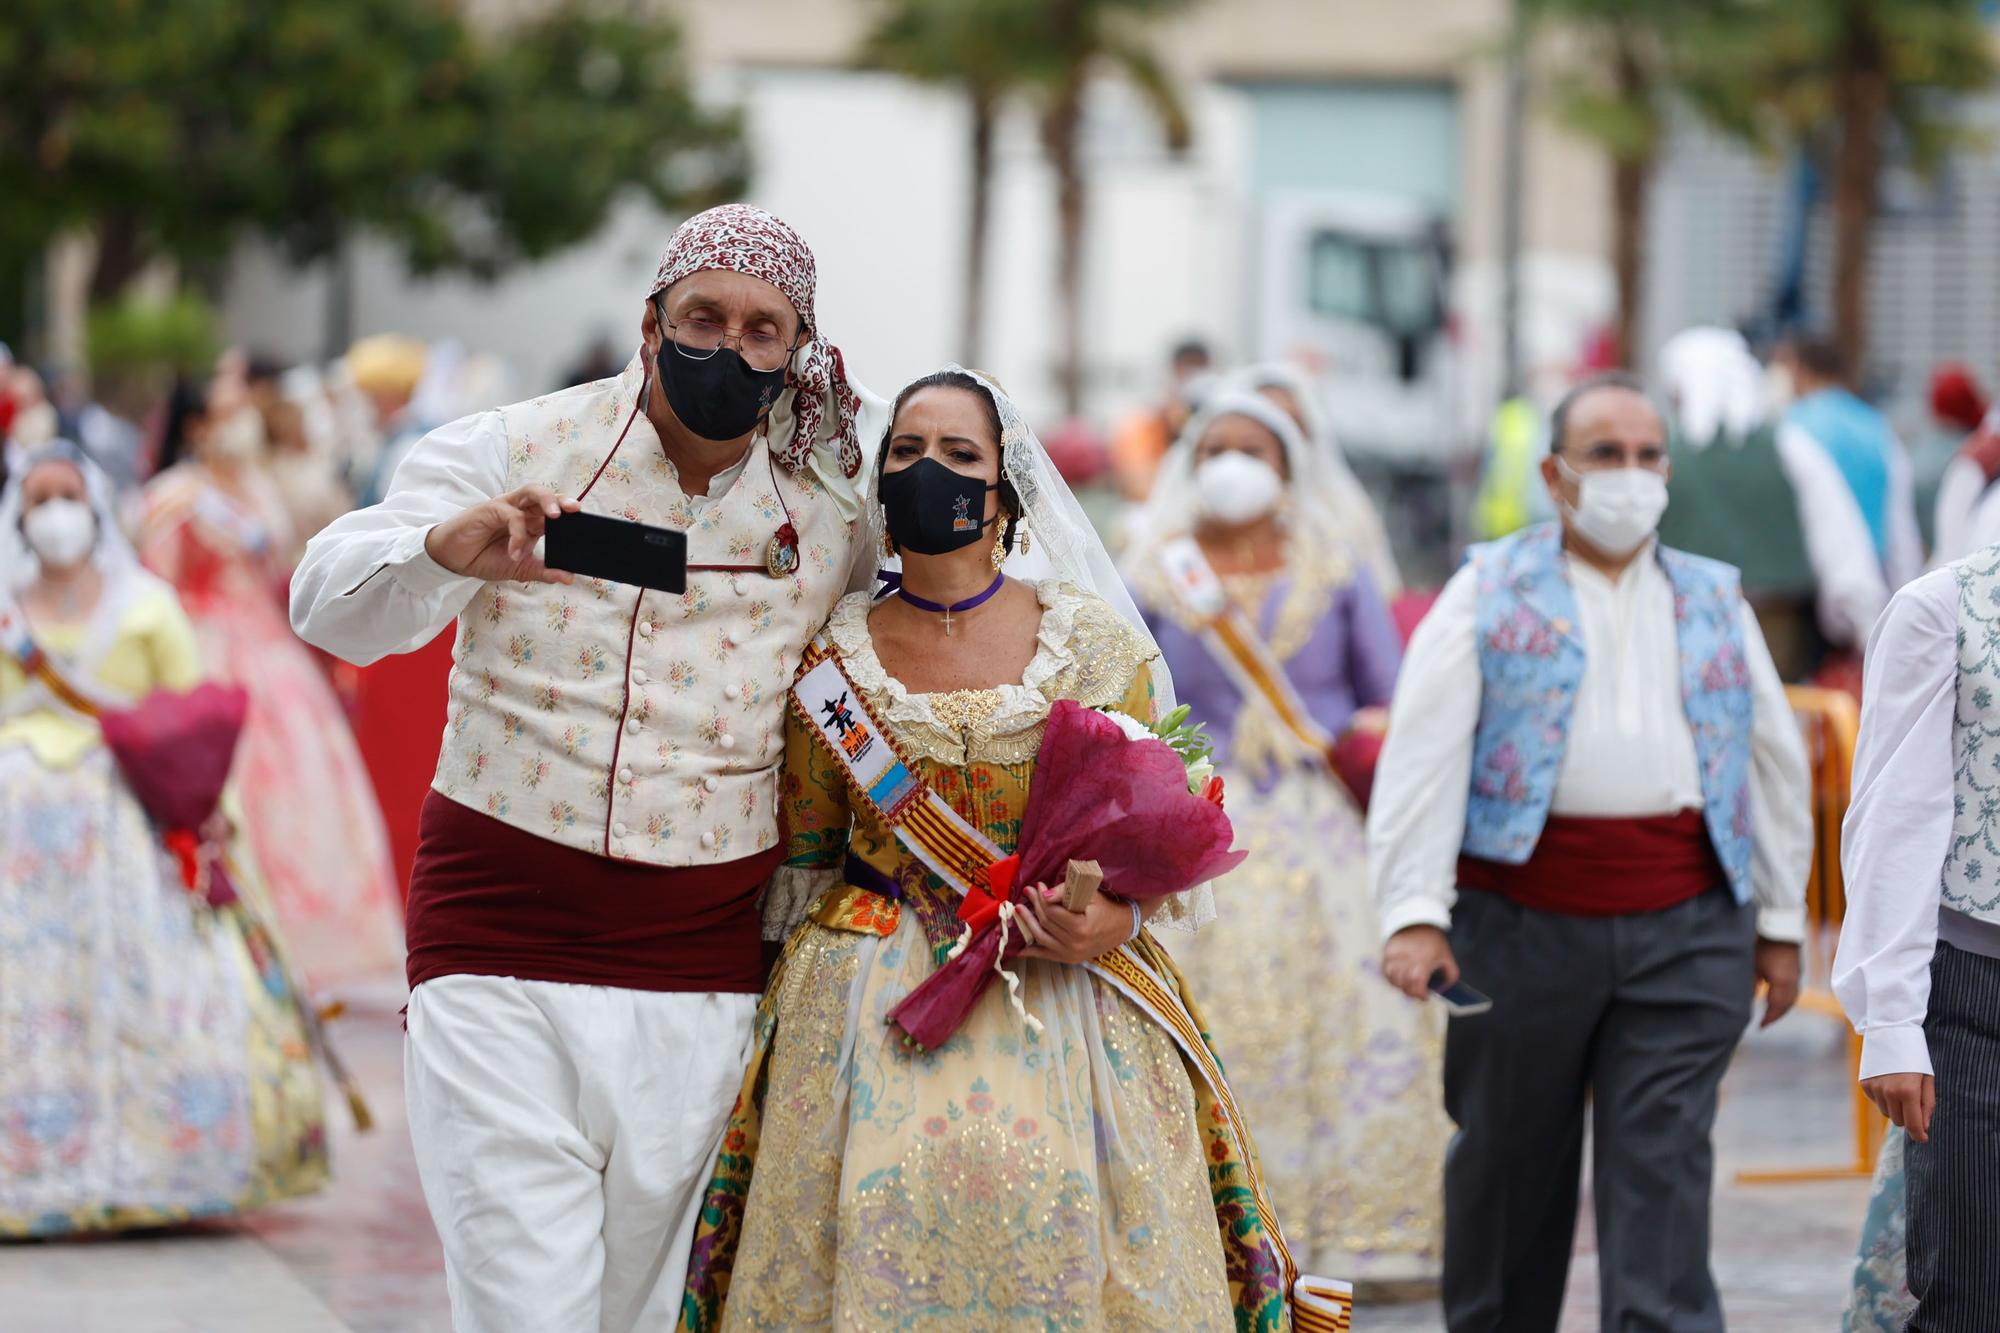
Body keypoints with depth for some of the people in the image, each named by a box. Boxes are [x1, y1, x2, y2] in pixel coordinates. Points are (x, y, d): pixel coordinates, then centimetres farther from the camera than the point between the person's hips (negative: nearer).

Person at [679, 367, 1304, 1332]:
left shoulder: (1093, 640, 2)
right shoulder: (832, 656, 5)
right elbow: (804, 856, 13)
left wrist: (1115, 916, -14)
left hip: (1063, 991, -1)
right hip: (872, 1010, 1)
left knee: (1054, 1212, -13)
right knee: (882, 1219, -10)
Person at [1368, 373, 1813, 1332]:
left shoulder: (1714, 603, 14)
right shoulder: (1489, 593, 3)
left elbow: (1775, 758, 19)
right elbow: (1422, 755, -5)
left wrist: (1780, 920, 16)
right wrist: (1414, 913, -15)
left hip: (1684, 928, 2)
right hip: (1522, 919, -1)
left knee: (1664, 1164, -6)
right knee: (1510, 1160, 9)